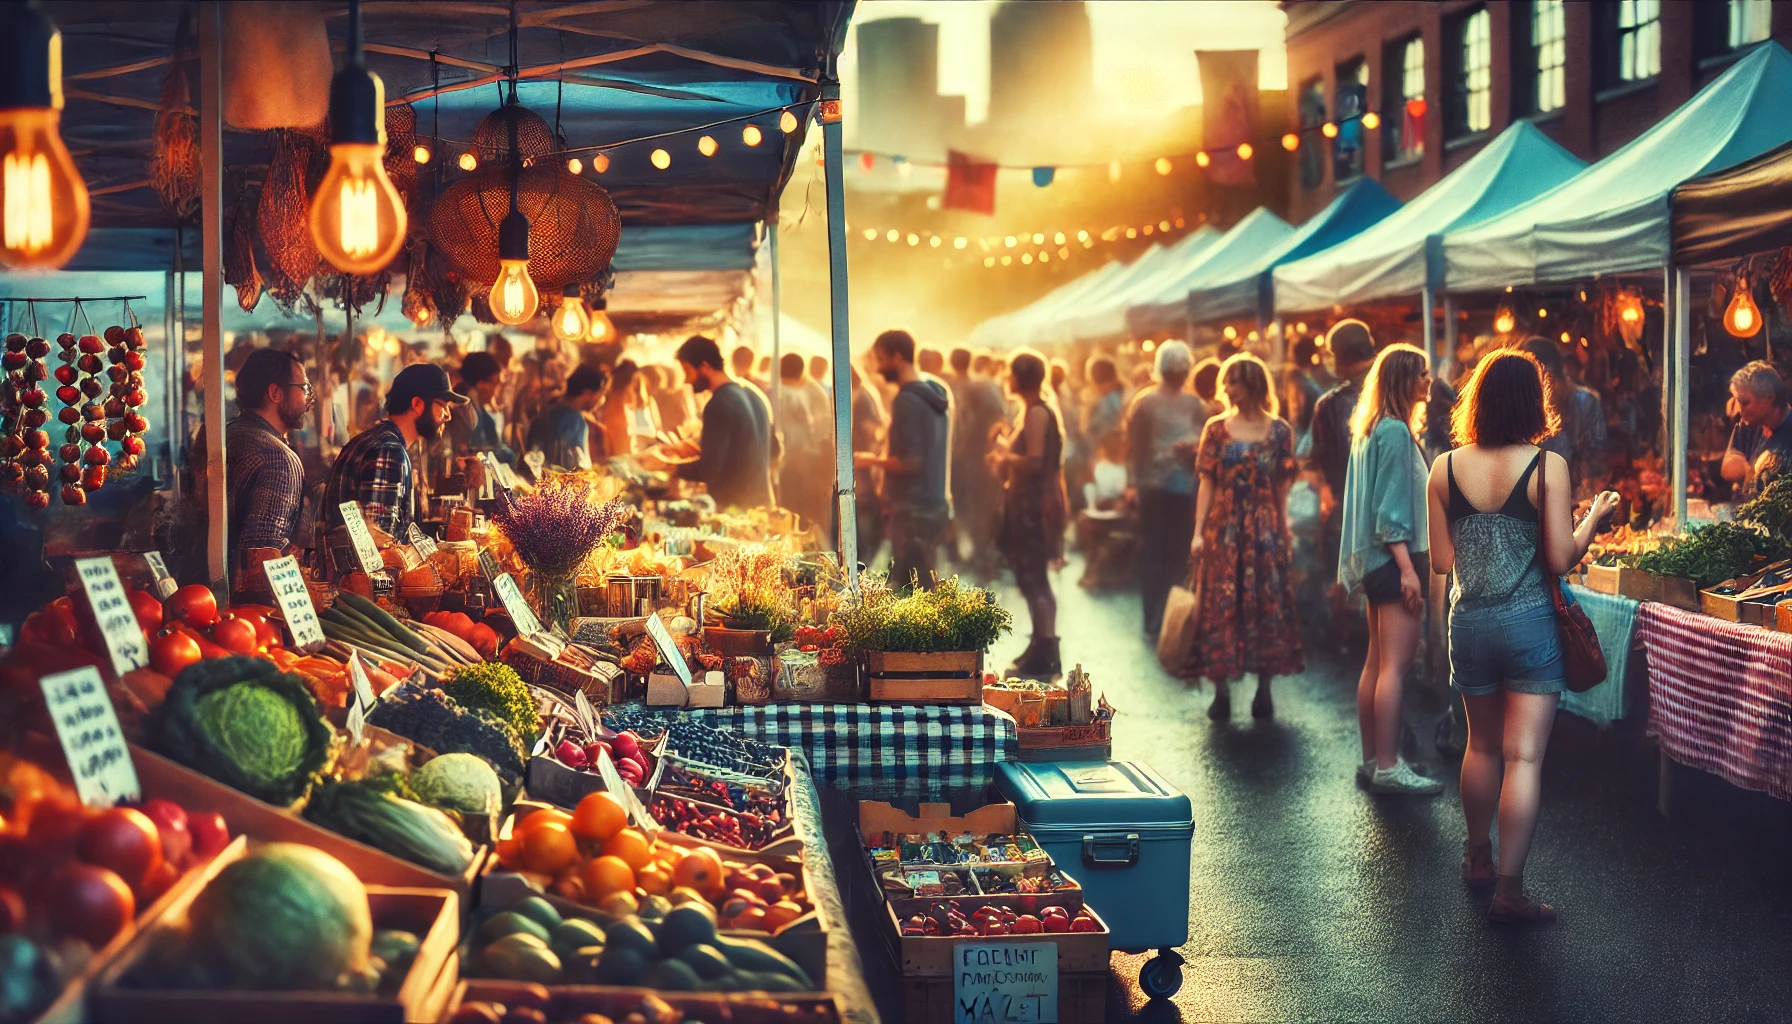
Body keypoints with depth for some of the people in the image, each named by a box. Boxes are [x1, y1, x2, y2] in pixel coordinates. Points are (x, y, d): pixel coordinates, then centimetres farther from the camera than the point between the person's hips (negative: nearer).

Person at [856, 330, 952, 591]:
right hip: (934, 503, 10)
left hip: (913, 508, -10)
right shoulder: (936, 392, 11)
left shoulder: (907, 400, -17)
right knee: (920, 587, 16)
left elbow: (910, 461, -21)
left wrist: (872, 461, -8)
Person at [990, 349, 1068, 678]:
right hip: (1029, 502, 10)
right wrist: (1006, 457, 10)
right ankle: (1041, 648, 24)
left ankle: (1047, 659, -5)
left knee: (1034, 580, -7)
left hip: (1034, 504, -10)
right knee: (1032, 579, 16)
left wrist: (1004, 458, -10)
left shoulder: (1037, 413, -17)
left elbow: (1034, 462, -24)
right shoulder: (1035, 409, 15)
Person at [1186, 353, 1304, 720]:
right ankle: (1221, 691, 6)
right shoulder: (1216, 429, 4)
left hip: (1265, 531, -1)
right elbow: (1207, 484, 2)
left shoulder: (1279, 431, 2)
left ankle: (1264, 689, 11)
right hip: (1223, 531, 1)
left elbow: (1281, 489, 2)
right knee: (1220, 607, 0)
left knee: (1266, 606, 2)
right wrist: (1199, 532, -5)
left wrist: (1284, 536, -1)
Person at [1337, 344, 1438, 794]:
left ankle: (1372, 760, 17)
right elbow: (1391, 508, -18)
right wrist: (1407, 568, -20)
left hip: (1375, 560, 10)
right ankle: (1387, 768, -9)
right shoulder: (1396, 432, -14)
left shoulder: (1370, 430, 16)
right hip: (1395, 556, -10)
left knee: (1376, 663, 12)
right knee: (1395, 665, -9)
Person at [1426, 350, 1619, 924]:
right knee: (1524, 757, -2)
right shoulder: (1547, 467, -12)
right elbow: (1560, 560, -12)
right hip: (1529, 622, -4)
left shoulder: (1446, 468, -3)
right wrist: (1595, 517, 5)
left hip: (1470, 623, 4)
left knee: (1483, 745, 22)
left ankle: (1478, 858, 36)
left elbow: (1441, 562, 1)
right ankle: (1509, 891, -4)